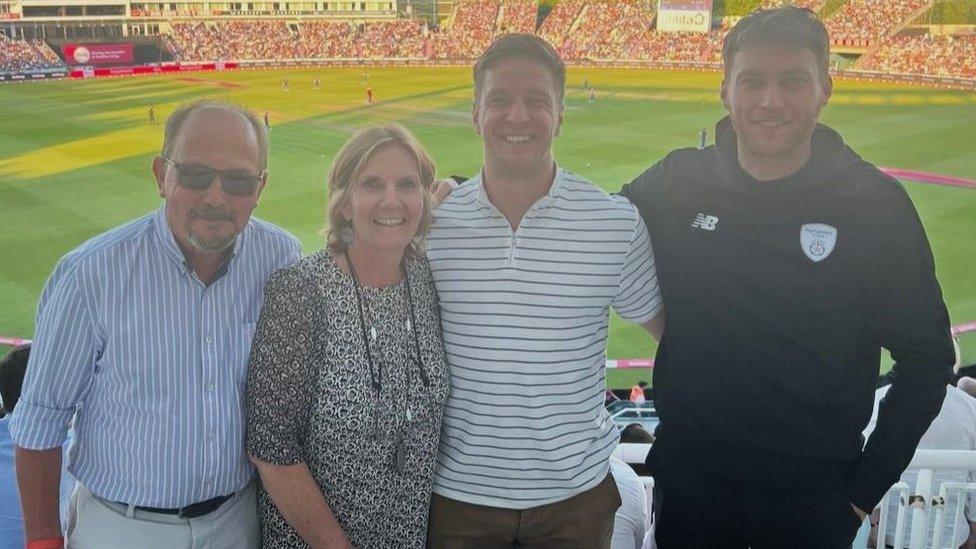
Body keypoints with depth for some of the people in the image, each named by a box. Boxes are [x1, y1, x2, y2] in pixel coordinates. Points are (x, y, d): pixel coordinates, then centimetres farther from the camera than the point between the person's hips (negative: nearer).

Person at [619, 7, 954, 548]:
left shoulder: (878, 204, -9)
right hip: (687, 479, 1)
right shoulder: (676, 184, -7)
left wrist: (869, 484, -3)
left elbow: (925, 358, -2)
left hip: (816, 496, -1)